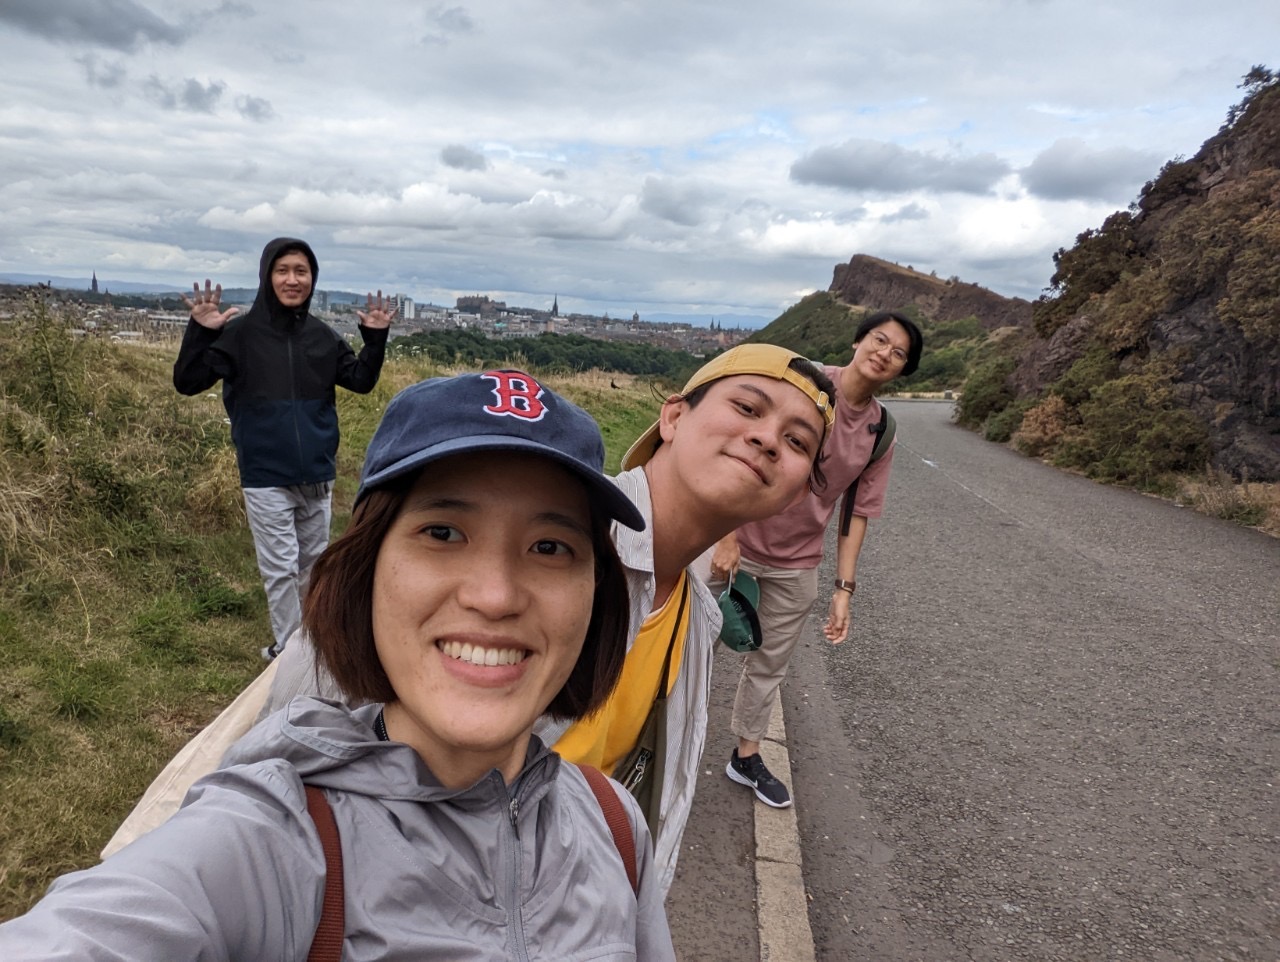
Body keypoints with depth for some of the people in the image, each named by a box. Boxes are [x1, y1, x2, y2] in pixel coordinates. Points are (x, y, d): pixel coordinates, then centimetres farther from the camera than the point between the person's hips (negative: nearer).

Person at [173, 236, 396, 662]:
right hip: (266, 478, -4)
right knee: (281, 569, 1)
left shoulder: (322, 335, 3)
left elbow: (361, 381, 10)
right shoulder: (241, 333, -9)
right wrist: (199, 332, -26)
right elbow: (186, 383, -11)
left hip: (317, 475, 4)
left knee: (313, 564, 17)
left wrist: (375, 339, -3)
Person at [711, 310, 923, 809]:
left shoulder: (880, 432, -1)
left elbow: (857, 513, 2)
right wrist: (727, 537, -21)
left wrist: (843, 589, -2)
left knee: (769, 665, 19)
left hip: (796, 566, 4)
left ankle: (746, 757, 38)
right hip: (736, 546, -4)